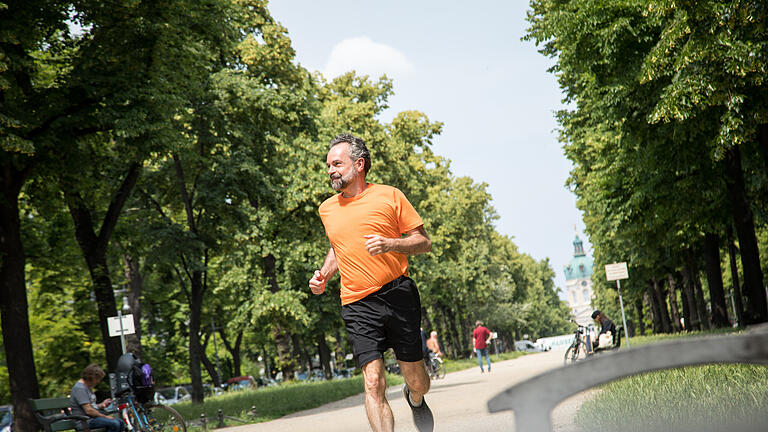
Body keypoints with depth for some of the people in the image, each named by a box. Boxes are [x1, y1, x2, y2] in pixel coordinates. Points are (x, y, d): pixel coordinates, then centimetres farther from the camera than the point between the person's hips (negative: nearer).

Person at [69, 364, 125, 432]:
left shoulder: (88, 387, 19)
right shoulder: (79, 388, -16)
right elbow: (88, 410, -21)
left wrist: (102, 405, 6)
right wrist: (105, 416, -14)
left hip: (93, 417, 11)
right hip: (85, 421, -11)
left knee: (121, 423, -1)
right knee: (115, 424, -26)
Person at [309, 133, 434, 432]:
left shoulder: (389, 196, 0)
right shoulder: (327, 209, 12)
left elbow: (424, 242, 1)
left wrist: (390, 244, -16)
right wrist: (324, 274, 11)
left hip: (398, 295, -2)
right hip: (357, 305, 2)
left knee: (417, 382, 7)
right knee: (373, 382, -14)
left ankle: (415, 399, 43)